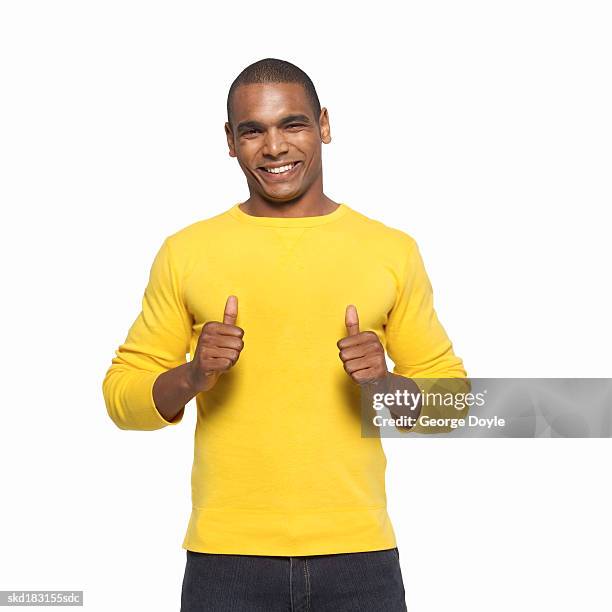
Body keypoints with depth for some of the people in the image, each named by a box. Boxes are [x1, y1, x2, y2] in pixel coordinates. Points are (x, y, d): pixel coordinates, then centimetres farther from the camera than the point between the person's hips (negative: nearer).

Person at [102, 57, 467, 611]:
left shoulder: (393, 251, 5)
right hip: (226, 560, 0)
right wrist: (192, 377, -13)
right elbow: (123, 392, 7)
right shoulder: (185, 252, 4)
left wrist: (388, 384, -11)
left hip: (359, 556, 1)